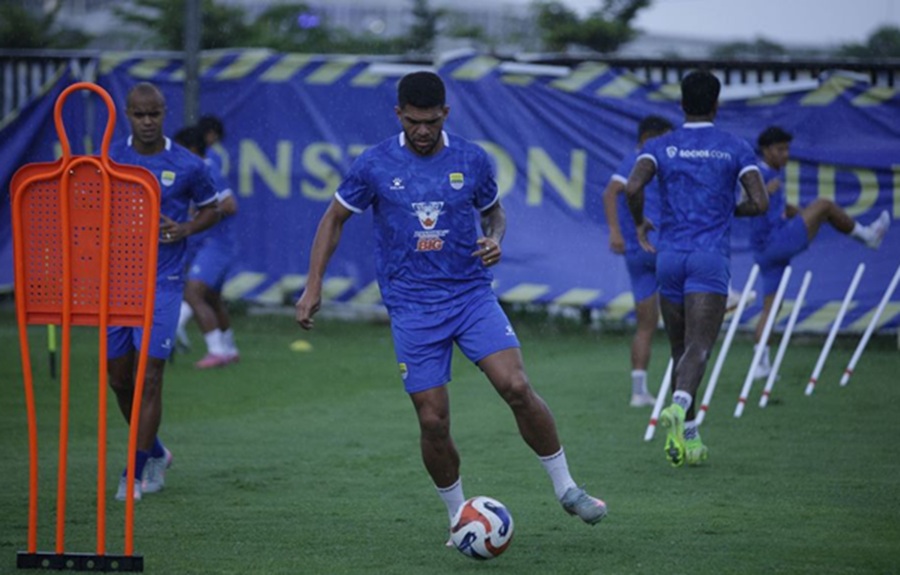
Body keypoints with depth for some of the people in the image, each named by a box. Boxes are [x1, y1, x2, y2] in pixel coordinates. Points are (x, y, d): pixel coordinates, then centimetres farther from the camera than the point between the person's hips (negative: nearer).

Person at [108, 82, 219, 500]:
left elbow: (210, 209, 11)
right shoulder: (109, 160, 3)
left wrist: (186, 229, -9)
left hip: (162, 282, -3)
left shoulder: (188, 166, -3)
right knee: (119, 377, 9)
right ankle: (155, 452, 31)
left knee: (149, 376, -9)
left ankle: (137, 473, -2)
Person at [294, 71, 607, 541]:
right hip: (412, 308, -1)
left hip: (472, 294, 1)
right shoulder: (374, 165, -3)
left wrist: (495, 239, -5)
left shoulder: (471, 160, 1)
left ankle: (566, 489, -2)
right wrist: (313, 286, 3)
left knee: (516, 387, -17)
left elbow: (494, 210, 18)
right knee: (433, 422, -4)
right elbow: (334, 219, 8)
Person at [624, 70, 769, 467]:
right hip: (711, 259, -3)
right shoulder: (735, 149, 4)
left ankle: (687, 439, 16)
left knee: (680, 350, 15)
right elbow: (759, 203, -5)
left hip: (669, 256, 3)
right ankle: (679, 406, -42)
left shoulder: (660, 147, 6)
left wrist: (640, 223, 8)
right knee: (698, 348, -13)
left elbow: (633, 187, -11)